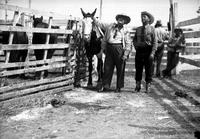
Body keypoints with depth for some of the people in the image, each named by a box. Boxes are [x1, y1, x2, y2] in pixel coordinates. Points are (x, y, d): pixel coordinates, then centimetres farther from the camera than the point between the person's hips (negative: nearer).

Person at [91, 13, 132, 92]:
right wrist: (93, 18, 15)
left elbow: (128, 43, -3)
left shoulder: (126, 31, 1)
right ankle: (105, 86, 12)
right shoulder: (110, 26, 11)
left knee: (120, 69, 3)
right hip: (109, 48, 3)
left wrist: (125, 54, -11)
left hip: (119, 49, -3)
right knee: (107, 68, 4)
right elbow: (100, 24, 22)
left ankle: (119, 87, 13)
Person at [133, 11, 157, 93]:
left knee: (148, 69, 2)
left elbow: (154, 42, -5)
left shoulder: (152, 28, 1)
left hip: (148, 50, -3)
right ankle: (138, 85, 16)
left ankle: (148, 86, 10)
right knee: (138, 69, 6)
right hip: (139, 51, 3)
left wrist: (152, 53, -14)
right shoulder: (138, 29, 12)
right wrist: (136, 47, 4)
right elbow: (134, 40, 22)